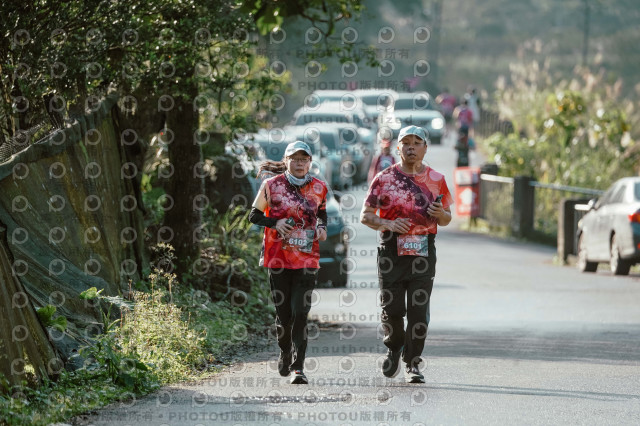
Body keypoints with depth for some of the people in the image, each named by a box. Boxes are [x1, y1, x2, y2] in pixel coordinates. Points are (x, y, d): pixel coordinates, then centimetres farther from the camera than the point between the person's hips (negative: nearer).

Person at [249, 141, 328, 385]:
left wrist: (321, 227, 2)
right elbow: (254, 215, 6)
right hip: (278, 257, 0)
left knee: (300, 313, -11)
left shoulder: (318, 188, 6)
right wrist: (275, 223, -12)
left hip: (307, 259, 0)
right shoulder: (272, 185, 0)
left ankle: (298, 368, -11)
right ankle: (285, 353, 35)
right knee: (284, 313, 5)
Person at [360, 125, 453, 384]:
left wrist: (441, 214, -8)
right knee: (392, 307, -3)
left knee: (419, 311, -5)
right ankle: (394, 348, 26)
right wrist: (387, 224, -14)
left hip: (424, 251, 1)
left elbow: (446, 219, 16)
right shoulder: (385, 178, 5)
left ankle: (412, 363, 4)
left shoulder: (436, 180, 10)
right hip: (391, 250, -1)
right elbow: (365, 216, 5)